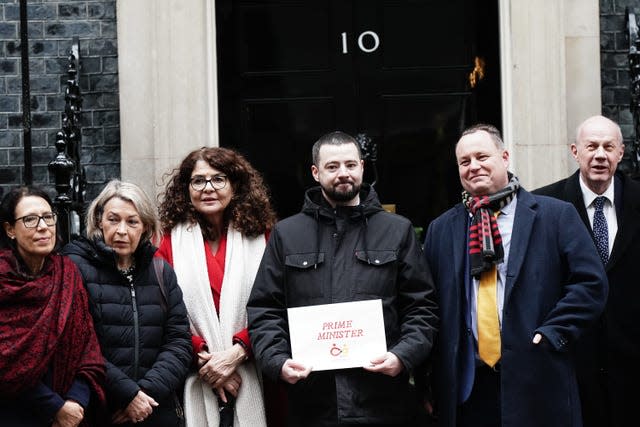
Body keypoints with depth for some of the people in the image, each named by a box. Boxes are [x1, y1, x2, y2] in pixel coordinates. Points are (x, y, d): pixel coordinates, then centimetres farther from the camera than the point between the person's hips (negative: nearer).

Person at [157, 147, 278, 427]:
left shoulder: (260, 238, 5)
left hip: (249, 382, 1)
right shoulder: (169, 239, 3)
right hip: (193, 384, -1)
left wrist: (236, 353, -13)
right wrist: (205, 359, -11)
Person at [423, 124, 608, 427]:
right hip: (465, 388, 2)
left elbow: (591, 283, -2)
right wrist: (427, 378, 5)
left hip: (537, 383, -2)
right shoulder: (441, 229, 12)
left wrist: (551, 334, -10)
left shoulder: (556, 215, 2)